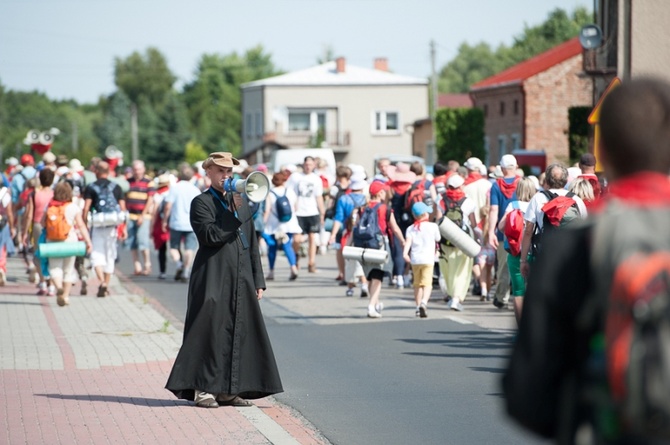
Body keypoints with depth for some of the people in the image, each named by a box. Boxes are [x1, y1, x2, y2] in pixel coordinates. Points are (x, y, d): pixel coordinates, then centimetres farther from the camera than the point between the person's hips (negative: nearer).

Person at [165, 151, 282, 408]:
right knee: (211, 330, -8)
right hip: (214, 279, -6)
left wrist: (258, 280, 14)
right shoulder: (202, 202, -1)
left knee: (240, 332, 5)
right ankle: (203, 389, -3)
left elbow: (252, 243, 19)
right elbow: (210, 235, -18)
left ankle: (228, 390, 11)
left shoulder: (241, 202, 18)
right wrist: (233, 212, -17)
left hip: (241, 279, 6)